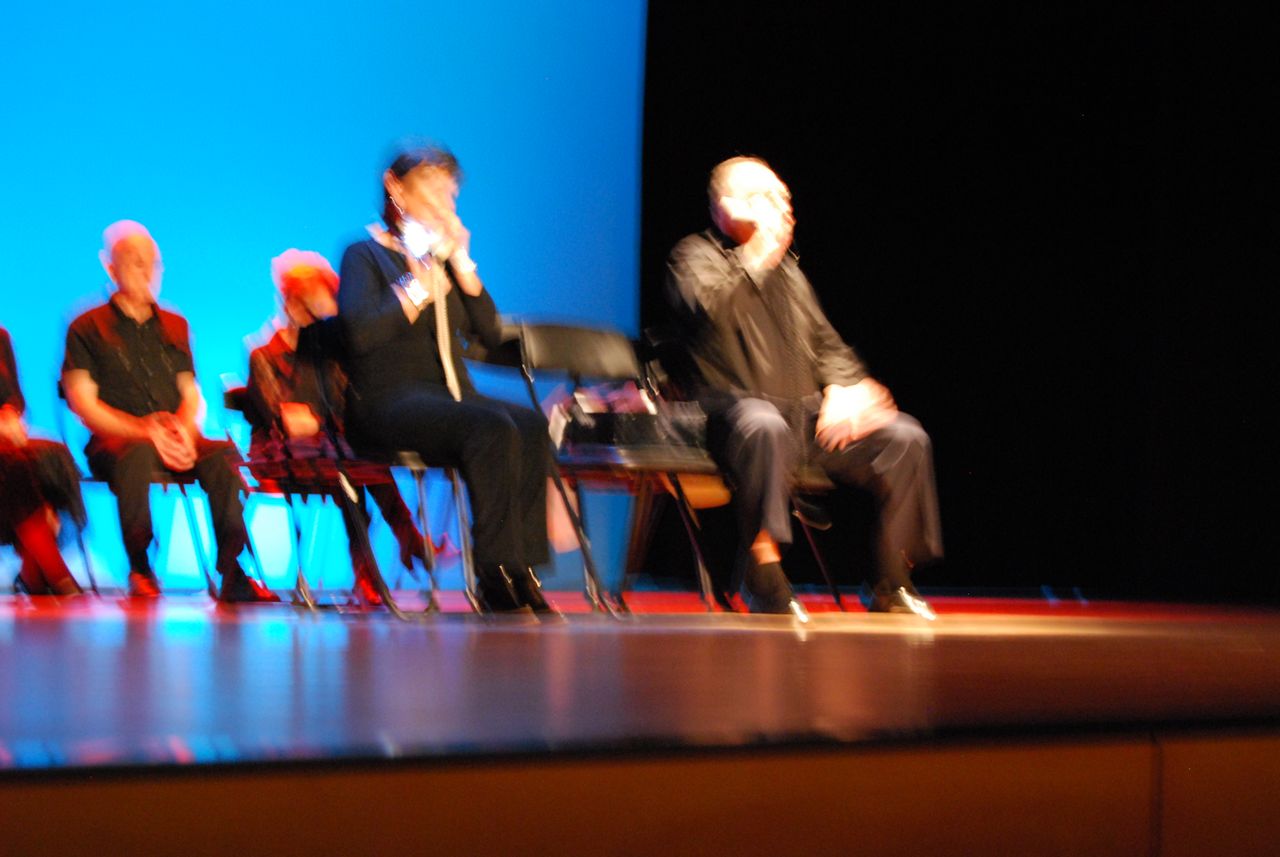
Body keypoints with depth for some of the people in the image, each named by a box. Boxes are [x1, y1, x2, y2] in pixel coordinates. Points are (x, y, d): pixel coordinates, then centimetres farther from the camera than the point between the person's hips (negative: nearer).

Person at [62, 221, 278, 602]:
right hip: (115, 442, -4)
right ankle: (140, 569, -31)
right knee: (138, 454, -40)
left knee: (223, 453, -29)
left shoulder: (174, 326, 22)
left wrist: (184, 432, -9)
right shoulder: (88, 328, 7)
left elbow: (192, 396, 16)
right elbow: (84, 405, -3)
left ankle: (232, 573, -32)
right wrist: (145, 431, -18)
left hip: (176, 441, 4)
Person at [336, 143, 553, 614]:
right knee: (492, 429, -35)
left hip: (451, 398, 6)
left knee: (531, 425, -26)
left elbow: (490, 334, 13)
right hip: (388, 404, -6)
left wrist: (460, 262, 7)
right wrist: (418, 288, -7)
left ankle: (518, 573, -30)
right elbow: (360, 333, -13)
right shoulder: (367, 254, 4)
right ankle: (500, 573, -33)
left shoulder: (443, 259, 23)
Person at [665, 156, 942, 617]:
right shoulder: (695, 256, 4)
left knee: (906, 437, -12)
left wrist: (843, 386, 4)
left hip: (806, 413, 7)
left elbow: (825, 341, 24)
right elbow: (707, 310, -19)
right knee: (765, 428, -42)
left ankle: (892, 585, -5)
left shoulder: (786, 266, 24)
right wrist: (756, 257, -14)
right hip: (737, 406, -7)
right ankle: (765, 580, -36)